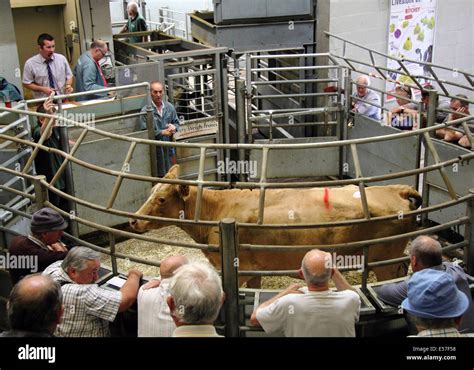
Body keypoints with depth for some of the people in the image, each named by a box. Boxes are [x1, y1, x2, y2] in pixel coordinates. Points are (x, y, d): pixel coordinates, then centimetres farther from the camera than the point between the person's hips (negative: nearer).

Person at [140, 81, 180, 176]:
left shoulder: (169, 107, 6)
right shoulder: (145, 111, -11)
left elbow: (176, 122, 16)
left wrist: (174, 127, -8)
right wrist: (162, 132, -17)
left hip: (169, 147, 5)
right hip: (155, 149, -5)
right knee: (159, 175, 0)